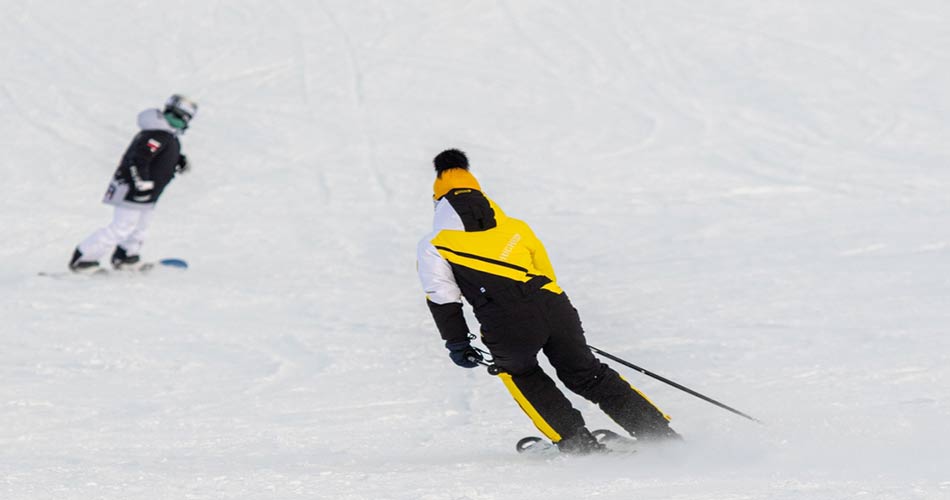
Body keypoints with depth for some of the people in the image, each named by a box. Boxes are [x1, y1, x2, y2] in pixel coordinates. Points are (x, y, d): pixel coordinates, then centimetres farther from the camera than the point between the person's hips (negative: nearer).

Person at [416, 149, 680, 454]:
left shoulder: (433, 248, 15)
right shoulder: (514, 227, 27)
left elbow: (441, 300, 6)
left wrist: (457, 343, 14)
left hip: (509, 327, -4)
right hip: (554, 307, 4)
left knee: (520, 374, 28)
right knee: (589, 375, 21)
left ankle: (578, 443, 19)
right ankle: (662, 435, 18)